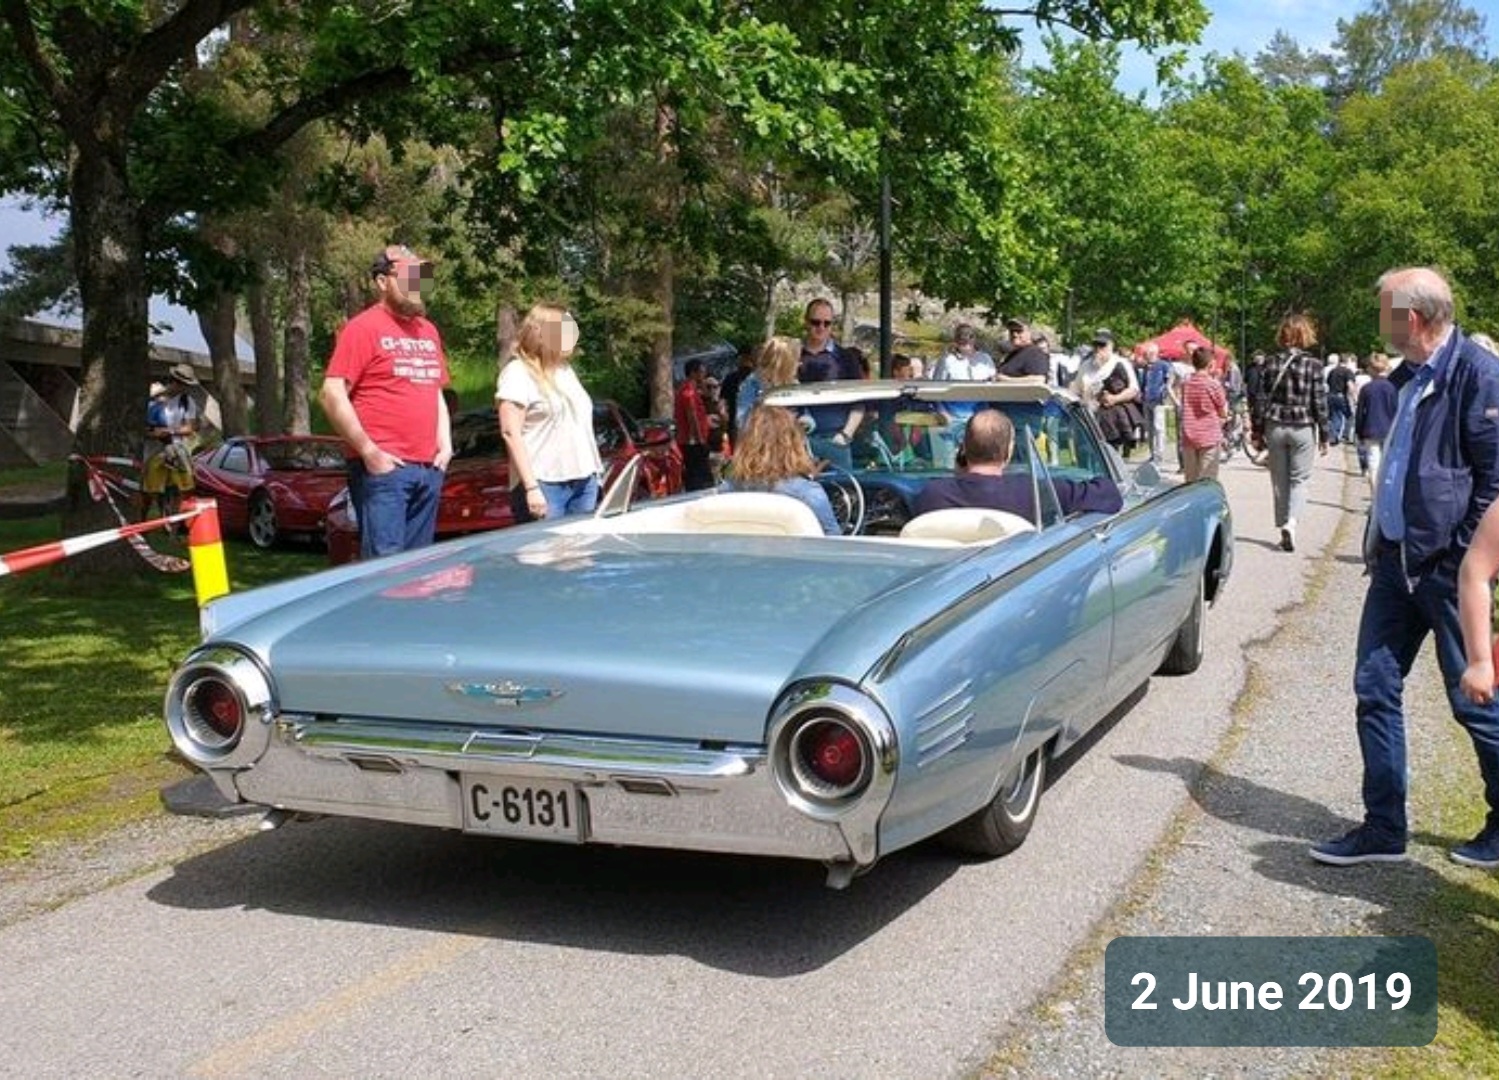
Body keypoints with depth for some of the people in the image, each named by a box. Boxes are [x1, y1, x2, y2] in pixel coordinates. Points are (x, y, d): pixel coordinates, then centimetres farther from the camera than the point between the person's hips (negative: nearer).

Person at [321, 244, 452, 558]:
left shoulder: (428, 331, 18)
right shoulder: (364, 327, -5)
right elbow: (332, 394, -11)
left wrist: (445, 445, 11)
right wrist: (369, 452, -14)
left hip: (429, 469, 7)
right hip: (383, 467, -7)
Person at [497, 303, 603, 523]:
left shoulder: (565, 370, 18)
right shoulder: (518, 373, -6)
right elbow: (510, 434, -13)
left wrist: (595, 469, 16)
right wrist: (531, 487, -20)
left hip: (585, 481, 8)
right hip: (544, 484, -7)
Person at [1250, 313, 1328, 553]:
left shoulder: (1271, 364, -1)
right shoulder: (1313, 365, -6)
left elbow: (1261, 399, 0)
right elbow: (1320, 403, -4)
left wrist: (1257, 432, 7)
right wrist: (1324, 435, 3)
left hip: (1275, 427, 2)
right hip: (1303, 428, -2)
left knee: (1279, 481, 11)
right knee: (1299, 479, 5)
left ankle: (1284, 528, 15)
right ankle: (1291, 521, -16)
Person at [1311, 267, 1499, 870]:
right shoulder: (1409, 377, 11)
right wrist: (1378, 540, 15)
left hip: (1449, 567, -8)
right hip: (1396, 560, 8)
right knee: (1375, 690, 7)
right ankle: (1383, 828, 16)